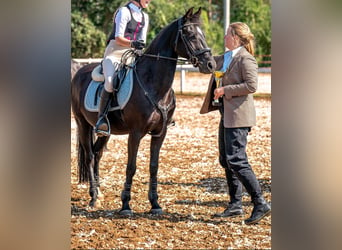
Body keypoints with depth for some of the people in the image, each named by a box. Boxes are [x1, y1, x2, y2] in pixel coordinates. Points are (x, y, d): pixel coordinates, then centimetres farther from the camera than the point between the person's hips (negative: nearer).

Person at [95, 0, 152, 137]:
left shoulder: (144, 17, 17)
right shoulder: (124, 12, -6)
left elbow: (142, 41, 17)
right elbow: (118, 38, -14)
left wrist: (141, 47, -4)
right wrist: (131, 43, -32)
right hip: (115, 53, -7)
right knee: (110, 82, -32)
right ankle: (101, 118, -31)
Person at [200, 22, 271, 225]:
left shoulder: (245, 58, -13)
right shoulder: (224, 58, 14)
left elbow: (252, 85, -22)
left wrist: (225, 90, -19)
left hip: (239, 116, -10)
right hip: (227, 115, 10)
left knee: (236, 161, -13)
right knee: (226, 160, 13)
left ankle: (261, 204, -10)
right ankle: (235, 205, 21)